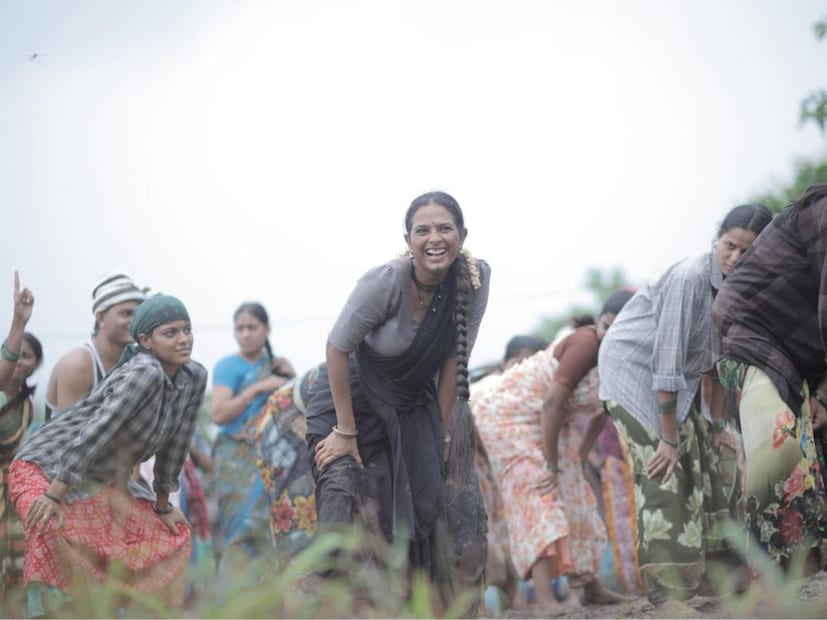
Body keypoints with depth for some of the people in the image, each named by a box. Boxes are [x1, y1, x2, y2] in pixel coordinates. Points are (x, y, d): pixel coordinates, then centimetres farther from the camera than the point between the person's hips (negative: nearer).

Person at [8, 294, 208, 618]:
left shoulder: (195, 377, -6)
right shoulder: (144, 372, -28)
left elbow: (176, 442, 5)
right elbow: (97, 432, -33)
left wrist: (162, 505, 12)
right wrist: (54, 496, -37)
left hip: (103, 483, 9)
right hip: (46, 468, -8)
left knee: (174, 535, 14)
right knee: (50, 529, -37)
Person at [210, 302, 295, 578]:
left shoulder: (274, 365, 15)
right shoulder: (228, 366, 0)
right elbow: (219, 414, -12)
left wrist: (291, 378, 2)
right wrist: (258, 388, -14)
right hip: (238, 459, -5)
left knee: (269, 532, -4)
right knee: (243, 531, -12)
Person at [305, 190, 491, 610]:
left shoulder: (475, 279, -15)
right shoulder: (385, 283, -28)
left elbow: (454, 361, -7)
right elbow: (337, 350, -19)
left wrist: (442, 435, -5)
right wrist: (346, 432, -17)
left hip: (414, 409, 5)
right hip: (351, 399, -5)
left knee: (455, 516, -4)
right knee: (353, 520, -16)